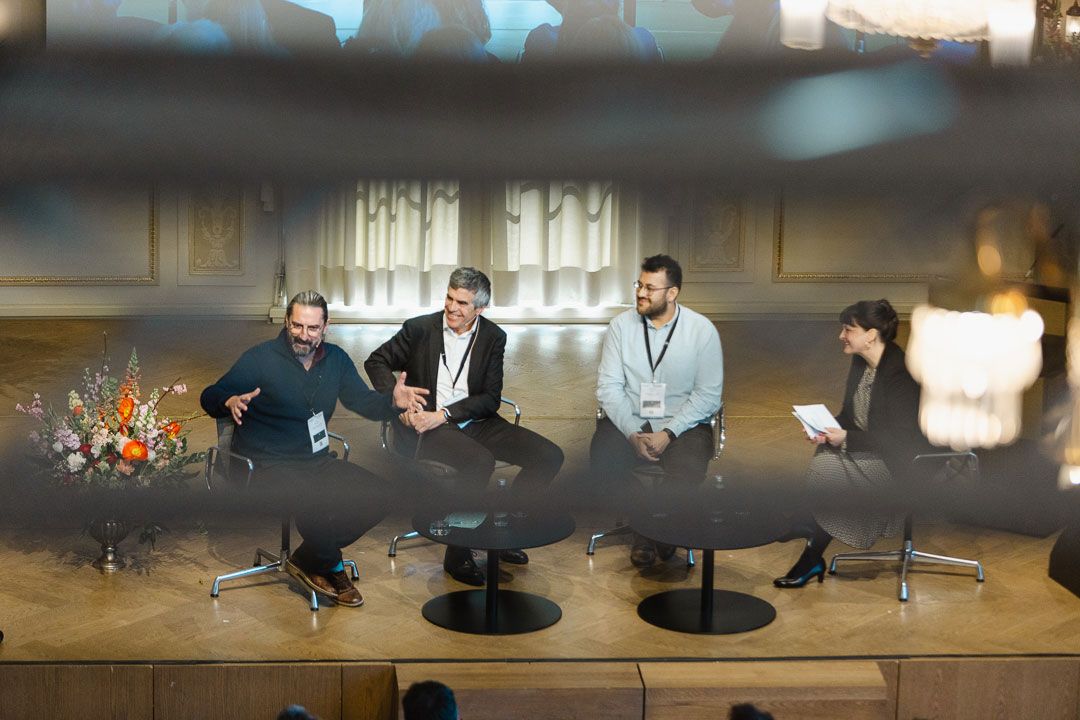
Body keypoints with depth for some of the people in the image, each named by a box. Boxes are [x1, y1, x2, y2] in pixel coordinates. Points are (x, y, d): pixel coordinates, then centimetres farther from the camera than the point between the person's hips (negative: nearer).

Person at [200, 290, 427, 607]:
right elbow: (209, 397, -9)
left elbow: (362, 401, 12)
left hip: (316, 460, 6)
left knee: (371, 495, -16)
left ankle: (307, 562, 2)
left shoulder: (335, 359, 8)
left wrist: (392, 401, -11)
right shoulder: (261, 359, -9)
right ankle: (332, 568, 0)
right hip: (270, 464, -6)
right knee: (317, 502, -33)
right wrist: (231, 401, -34)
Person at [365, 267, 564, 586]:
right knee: (480, 461, -35)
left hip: (475, 421, 4)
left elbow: (491, 399, -1)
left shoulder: (493, 337, 4)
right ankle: (457, 555, -21)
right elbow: (376, 361, 6)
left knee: (549, 456, -13)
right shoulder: (420, 329, -2)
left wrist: (444, 414, -16)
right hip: (425, 424, -4)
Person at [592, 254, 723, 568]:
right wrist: (633, 433, -17)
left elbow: (709, 395, -6)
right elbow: (608, 386, -2)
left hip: (682, 424, -2)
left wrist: (668, 433, -18)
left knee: (687, 470, -32)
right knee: (601, 456, -28)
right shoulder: (621, 325, 1)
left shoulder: (702, 330, -4)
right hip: (629, 420, 2)